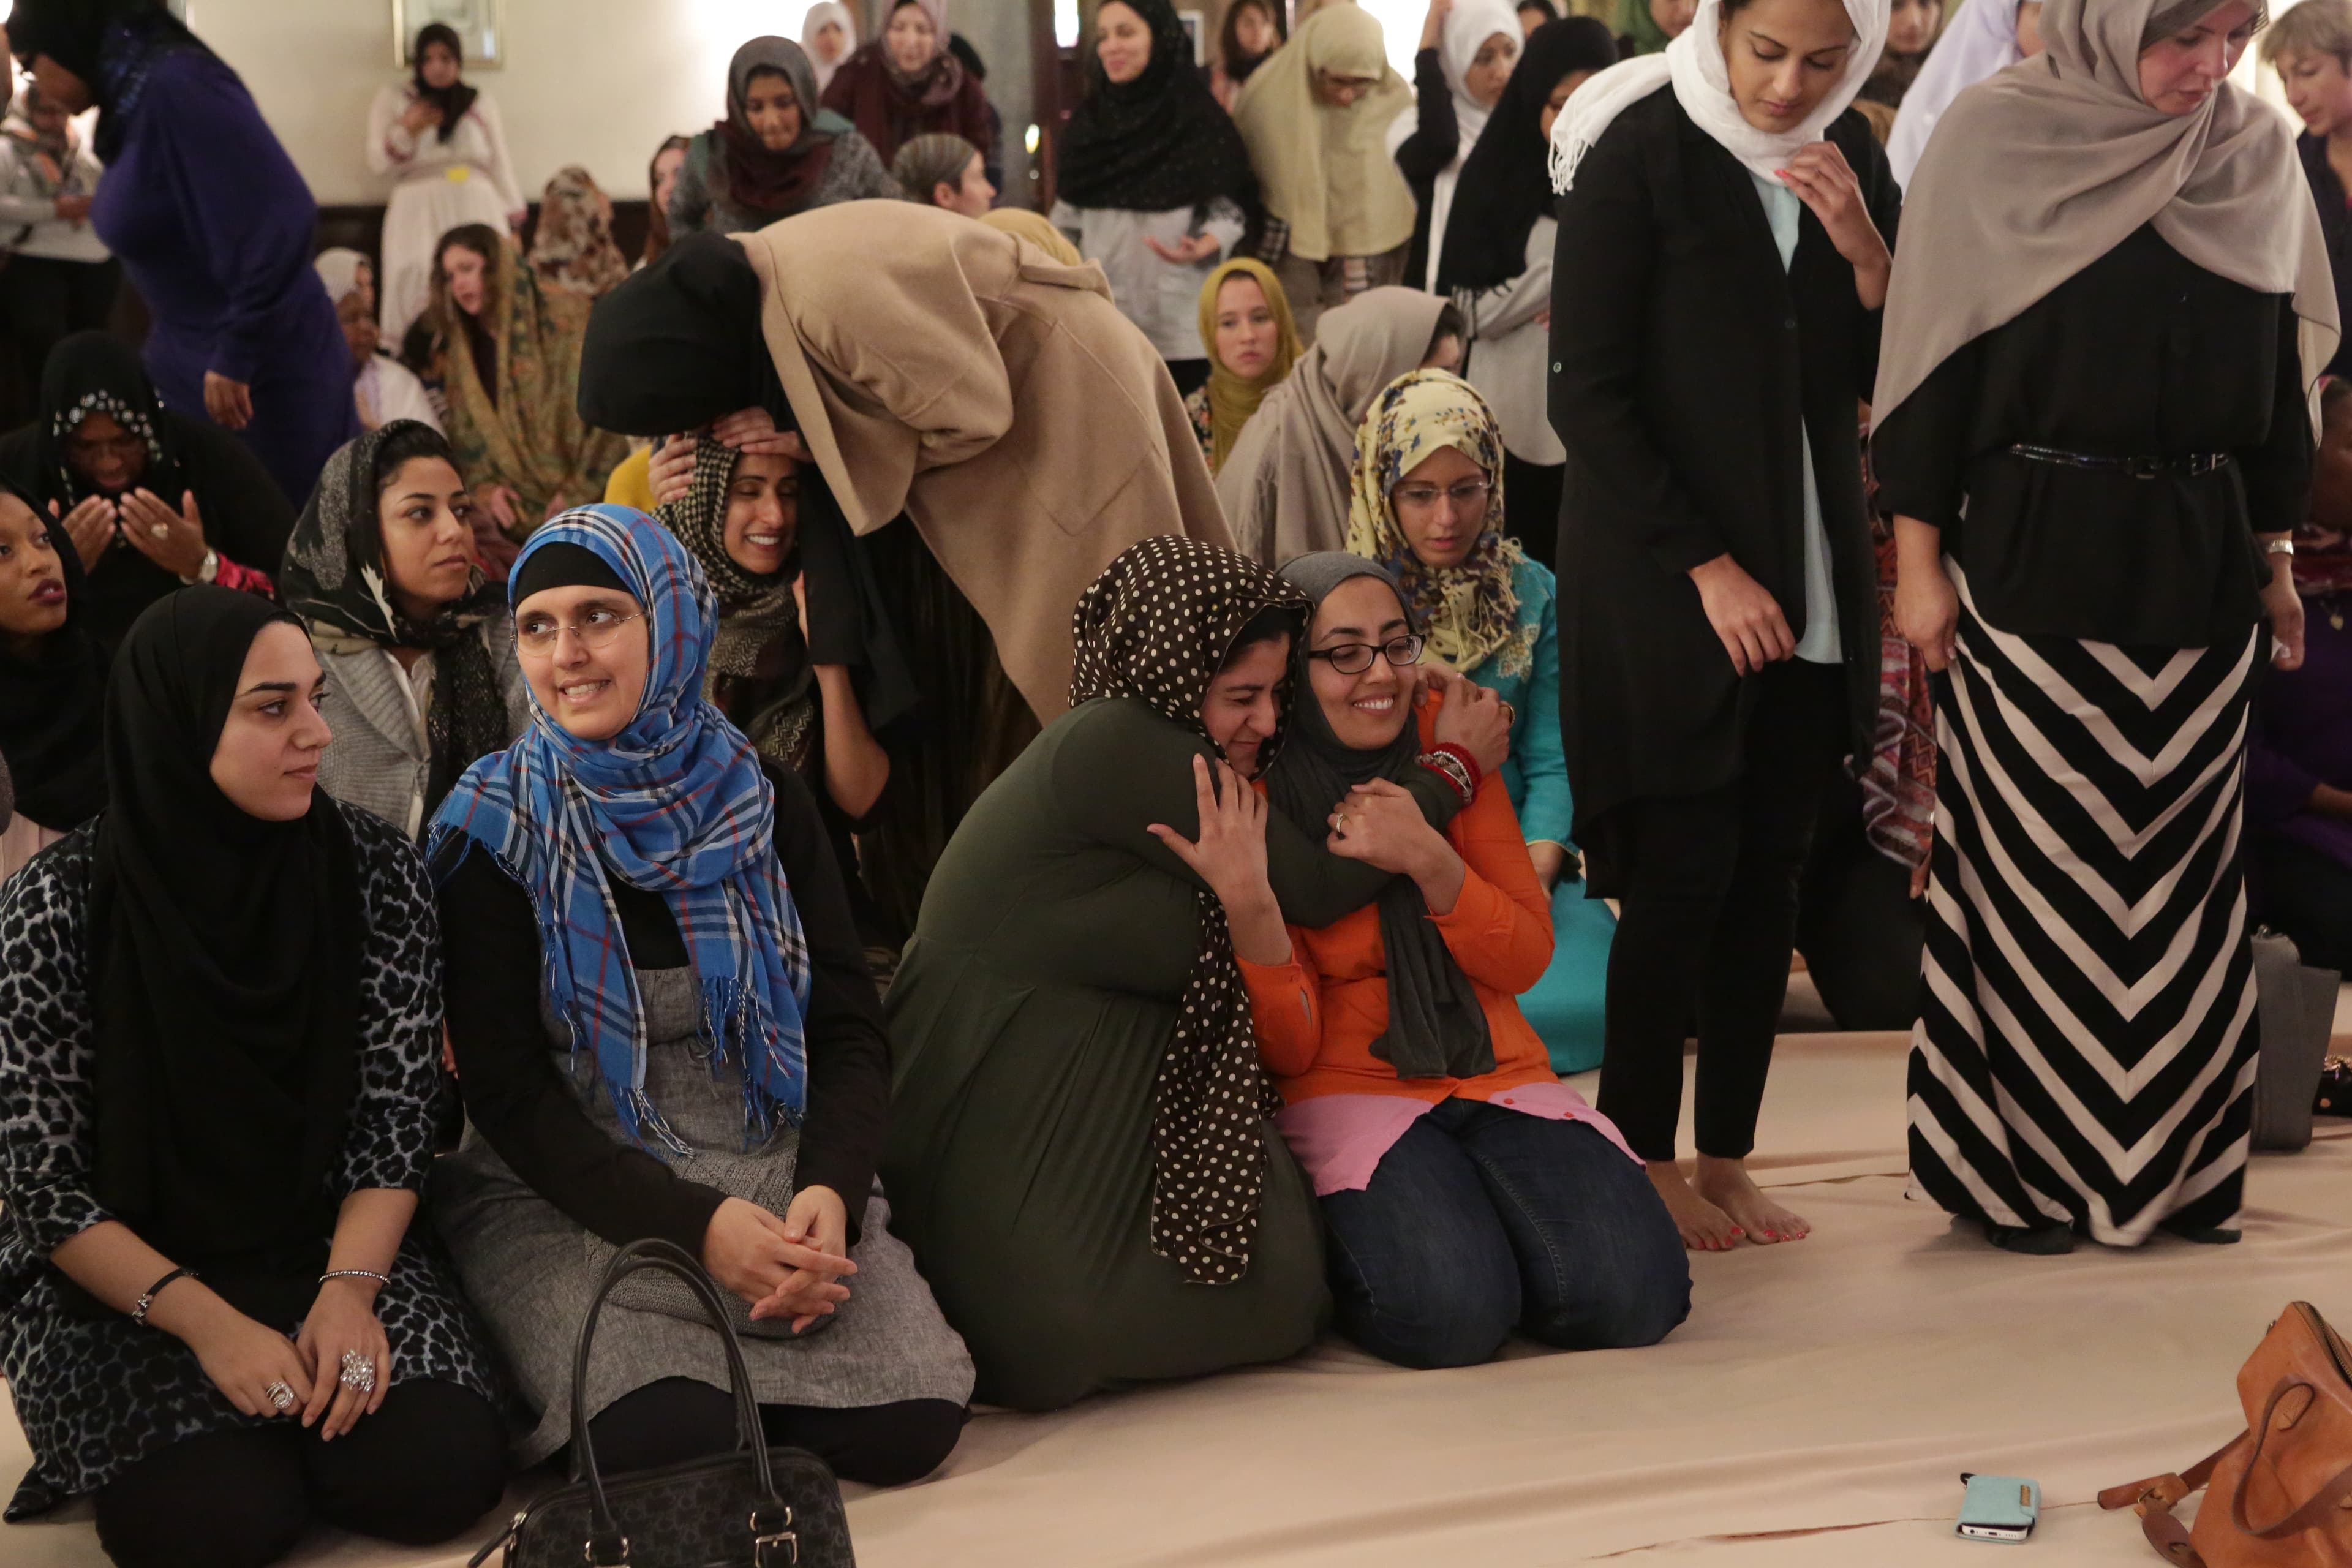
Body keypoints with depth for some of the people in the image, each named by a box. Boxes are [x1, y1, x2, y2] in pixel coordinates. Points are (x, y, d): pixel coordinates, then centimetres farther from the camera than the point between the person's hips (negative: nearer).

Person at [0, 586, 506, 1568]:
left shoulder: (374, 873, -7)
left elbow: (396, 1116, -4)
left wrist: (349, 1291, -21)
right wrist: (208, 1323, -22)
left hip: (331, 1244, 2)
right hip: (119, 1282, -2)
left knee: (444, 1473, -23)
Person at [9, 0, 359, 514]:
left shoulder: (175, 86, -20)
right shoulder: (132, 99, 8)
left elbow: (278, 220, -28)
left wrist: (235, 356, -23)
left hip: (262, 366, -9)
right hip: (192, 361, 9)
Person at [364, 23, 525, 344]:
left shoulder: (482, 104, 13)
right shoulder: (392, 101, 9)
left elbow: (501, 164, 13)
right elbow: (377, 164, 5)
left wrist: (514, 226, 7)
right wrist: (406, 131, -12)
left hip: (477, 210, 2)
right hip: (419, 212, -1)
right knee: (420, 290, -13)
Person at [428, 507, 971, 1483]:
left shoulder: (766, 808, 6)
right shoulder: (493, 834, -3)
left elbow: (850, 1031, 4)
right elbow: (505, 1088, -7)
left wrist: (827, 1193, -18)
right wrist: (696, 1223, -20)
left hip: (776, 1172, 2)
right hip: (572, 1201, -2)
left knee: (907, 1423, -22)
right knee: (668, 1439, -30)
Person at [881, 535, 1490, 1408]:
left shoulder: (1169, 763, 11)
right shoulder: (1113, 746, -16)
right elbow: (1316, 886, -11)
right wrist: (1452, 775, -1)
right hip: (1000, 1125, -9)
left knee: (1281, 1291, -7)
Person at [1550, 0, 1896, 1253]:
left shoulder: (1849, 155, 7)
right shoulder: (1638, 151, -8)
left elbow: (1886, 373, 8)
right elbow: (1589, 395, -10)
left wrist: (1863, 249, -10)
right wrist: (1705, 565, -13)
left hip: (1809, 576, 5)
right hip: (1665, 572, -5)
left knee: (1768, 869, 5)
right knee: (1682, 869, -4)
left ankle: (1727, 1159, 14)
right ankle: (1646, 1164, 8)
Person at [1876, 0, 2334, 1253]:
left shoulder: (2258, 153, 7)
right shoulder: (1994, 137, -5)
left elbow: (2281, 372, 13)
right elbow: (1934, 357, -4)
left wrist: (2274, 558, 12)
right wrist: (1920, 556, -7)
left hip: (2200, 561, 4)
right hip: (2035, 555, -4)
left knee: (2186, 864, 9)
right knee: (2038, 868, 2)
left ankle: (2178, 1158, 20)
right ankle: (2026, 1163, 13)